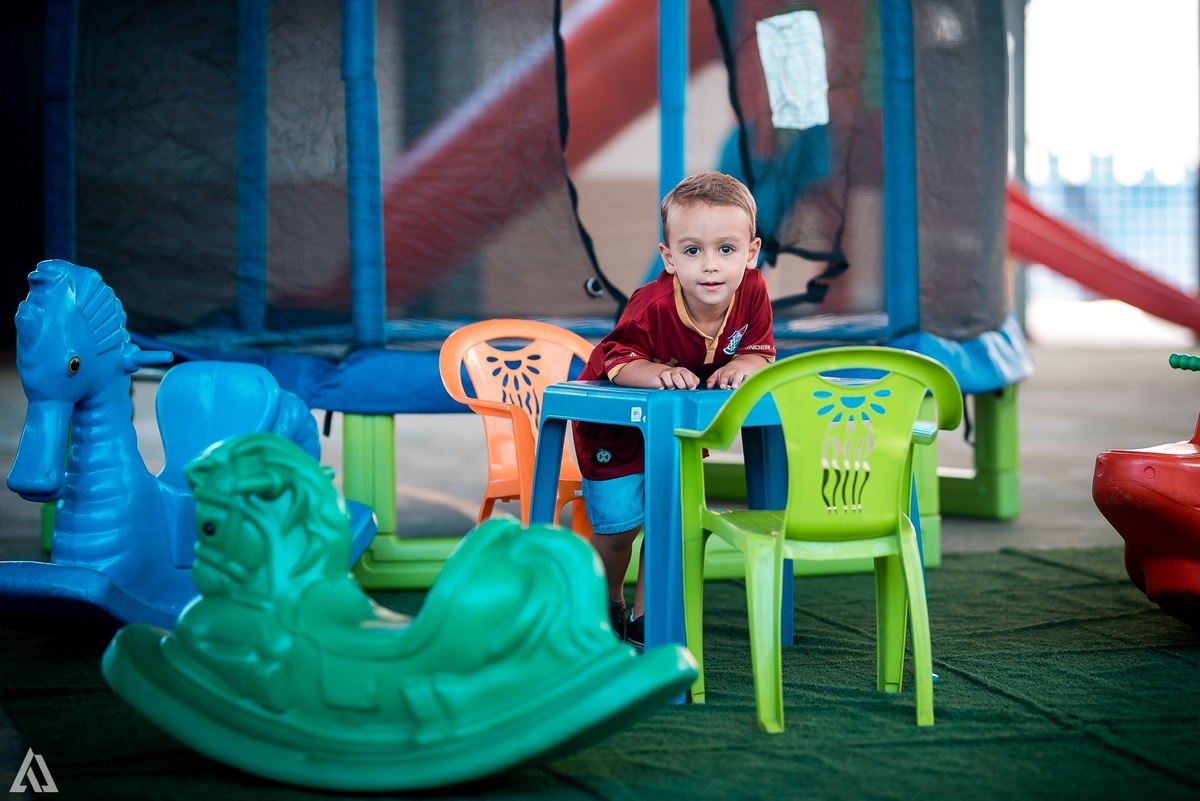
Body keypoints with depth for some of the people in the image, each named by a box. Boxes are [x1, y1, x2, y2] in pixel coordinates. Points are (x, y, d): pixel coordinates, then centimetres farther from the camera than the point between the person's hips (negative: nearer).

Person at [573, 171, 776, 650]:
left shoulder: (752, 293, -22)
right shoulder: (654, 307, -37)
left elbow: (761, 351, -13)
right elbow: (613, 359, -32)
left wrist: (743, 365, -37)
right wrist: (658, 374, -52)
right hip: (615, 426, -4)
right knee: (618, 525, 4)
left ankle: (643, 619, 26)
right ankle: (608, 603, 35)